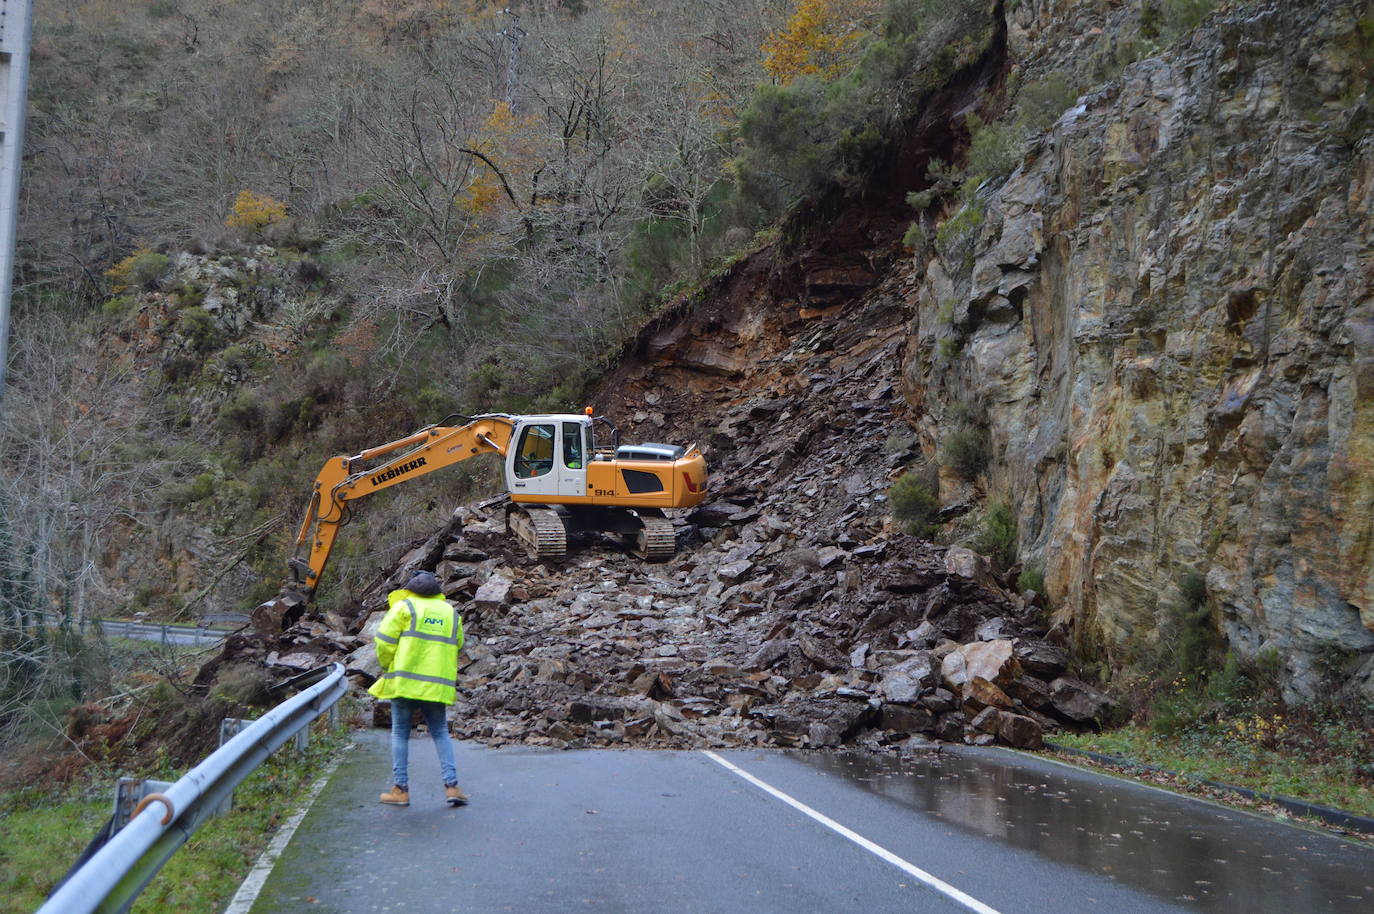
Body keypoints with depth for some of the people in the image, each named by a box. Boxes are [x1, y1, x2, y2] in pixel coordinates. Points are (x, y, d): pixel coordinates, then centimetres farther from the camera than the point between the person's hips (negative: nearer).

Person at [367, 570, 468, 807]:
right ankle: (451, 786, -3)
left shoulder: (404, 607, 1)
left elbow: (384, 642, -4)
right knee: (440, 733, 9)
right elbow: (457, 647, 17)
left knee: (400, 733, 5)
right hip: (438, 685, 3)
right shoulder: (451, 612, 15)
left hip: (405, 679, -3)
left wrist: (388, 666, 13)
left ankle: (400, 789, 5)